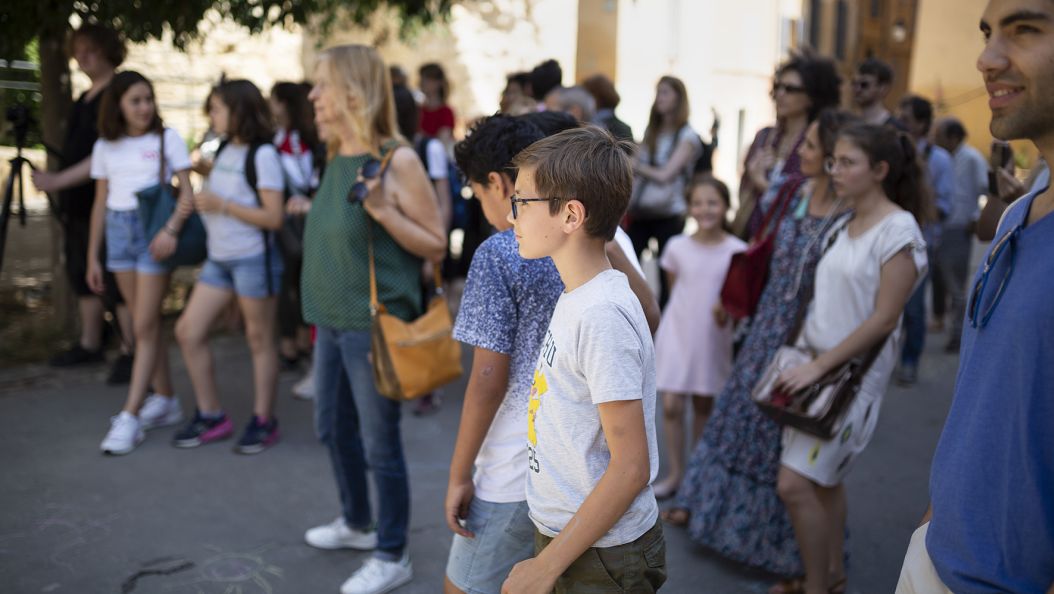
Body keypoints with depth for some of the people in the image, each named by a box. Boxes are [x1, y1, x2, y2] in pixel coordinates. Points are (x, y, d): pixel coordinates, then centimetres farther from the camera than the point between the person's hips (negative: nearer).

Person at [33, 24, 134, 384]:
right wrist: (62, 188, 20)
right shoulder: (84, 99, 17)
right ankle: (89, 345, 27)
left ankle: (130, 352, 0)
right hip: (78, 204, 10)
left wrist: (59, 181, -23)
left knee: (116, 279, -7)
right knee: (81, 273, 15)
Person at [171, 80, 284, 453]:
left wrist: (222, 205, -18)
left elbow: (274, 217, -17)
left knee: (259, 340, 3)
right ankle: (211, 416, 17)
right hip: (219, 258, 8)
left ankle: (263, 422, 16)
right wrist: (203, 201, 5)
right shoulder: (224, 150, 11)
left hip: (254, 259, -8)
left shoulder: (262, 155, -12)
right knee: (188, 331, 5)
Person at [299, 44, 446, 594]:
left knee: (380, 444, 3)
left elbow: (436, 245, -13)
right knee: (332, 429, 21)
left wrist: (382, 209, -24)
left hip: (375, 323, -8)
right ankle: (357, 523, 43)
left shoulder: (397, 160, -16)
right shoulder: (336, 161, 7)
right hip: (332, 320, 8)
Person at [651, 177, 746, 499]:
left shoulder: (737, 250, -8)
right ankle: (675, 473, 12)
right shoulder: (677, 247, -4)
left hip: (713, 337, 0)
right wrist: (691, 309, 1)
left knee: (704, 406, 13)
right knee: (671, 406, -3)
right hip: (677, 334, 0)